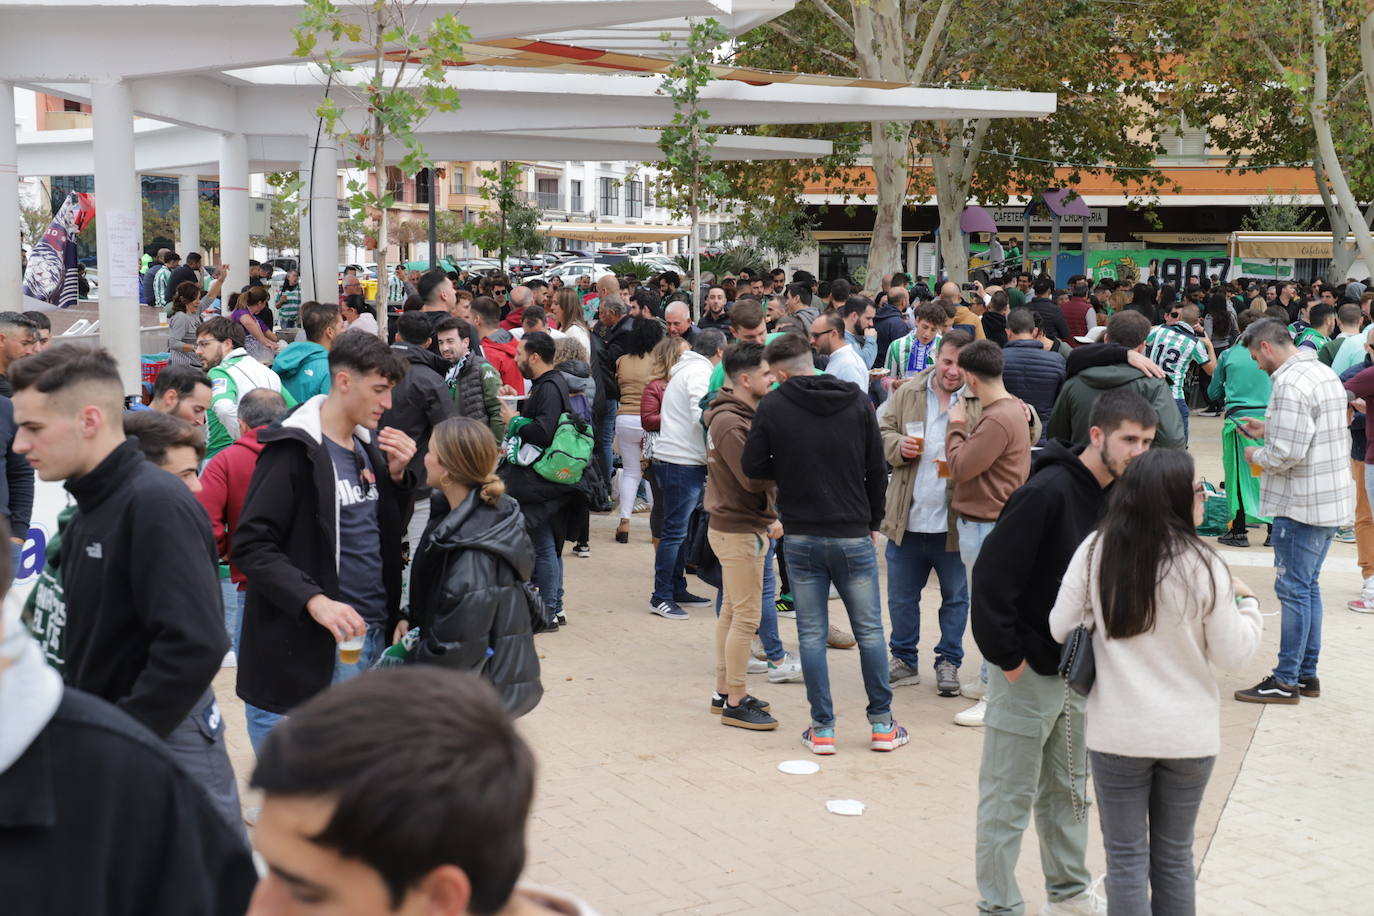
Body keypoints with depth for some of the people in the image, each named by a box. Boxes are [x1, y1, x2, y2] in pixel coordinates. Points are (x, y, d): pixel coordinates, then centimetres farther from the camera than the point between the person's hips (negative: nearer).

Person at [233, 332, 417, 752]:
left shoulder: (371, 446, 11)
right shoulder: (294, 450, -12)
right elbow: (251, 544, -16)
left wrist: (397, 475, 1)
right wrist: (313, 601, -27)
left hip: (374, 634, 7)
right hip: (315, 645, -7)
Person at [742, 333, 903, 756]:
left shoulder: (772, 407, -7)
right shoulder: (858, 402, -1)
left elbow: (753, 467, -3)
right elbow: (877, 469, 3)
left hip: (801, 538, -1)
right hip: (853, 536, 1)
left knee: (812, 634, 7)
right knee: (869, 630, 11)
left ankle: (823, 728, 10)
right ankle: (882, 725, 17)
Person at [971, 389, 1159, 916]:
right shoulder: (1048, 492, -23)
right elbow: (991, 576, -25)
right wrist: (1007, 657, -19)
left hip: (1078, 671, 8)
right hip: (1027, 672, -8)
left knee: (1067, 790, 21)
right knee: (1009, 798, 3)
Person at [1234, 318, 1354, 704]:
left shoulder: (1290, 384, -21)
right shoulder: (1324, 372, 12)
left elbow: (1287, 454, -25)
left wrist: (1257, 455, -6)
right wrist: (1269, 429, 15)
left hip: (1303, 505, -10)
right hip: (1332, 498, 10)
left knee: (1294, 589, -1)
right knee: (1308, 586, 17)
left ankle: (1286, 682, 7)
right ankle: (1307, 673, 24)